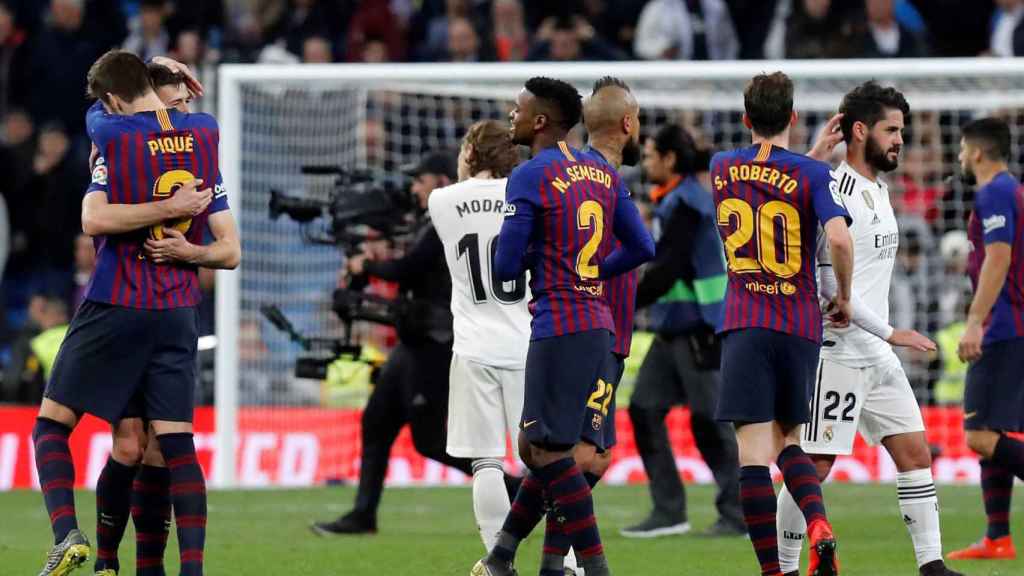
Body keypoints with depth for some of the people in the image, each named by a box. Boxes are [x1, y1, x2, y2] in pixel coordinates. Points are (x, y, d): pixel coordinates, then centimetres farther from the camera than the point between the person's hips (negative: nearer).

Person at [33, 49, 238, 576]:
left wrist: (170, 207, -9)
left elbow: (94, 220, -8)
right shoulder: (205, 133, 8)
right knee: (177, 445, 1)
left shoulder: (109, 133, -8)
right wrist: (190, 251, -7)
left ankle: (65, 532, -14)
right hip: (178, 313, 4)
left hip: (114, 308, -4)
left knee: (51, 426, 5)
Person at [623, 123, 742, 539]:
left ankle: (738, 513, 0)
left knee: (708, 421, -6)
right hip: (673, 331, 10)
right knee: (645, 409, 6)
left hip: (699, 330, -10)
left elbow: (667, 271, -21)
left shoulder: (686, 204, -16)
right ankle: (668, 512, 7)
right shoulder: (672, 202, 15)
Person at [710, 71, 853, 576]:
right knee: (787, 440, 17)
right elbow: (839, 237, -16)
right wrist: (844, 296, -2)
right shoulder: (812, 174, -2)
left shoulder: (721, 169, 8)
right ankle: (818, 525, -9)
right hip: (800, 325, 1)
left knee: (754, 451, -5)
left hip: (744, 325, -1)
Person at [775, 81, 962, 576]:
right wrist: (890, 333, -19)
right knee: (815, 466, -4)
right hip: (835, 353, -9)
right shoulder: (833, 195, -16)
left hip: (877, 353, 9)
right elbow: (832, 287, -20)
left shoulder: (878, 190, 13)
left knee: (915, 453, 4)